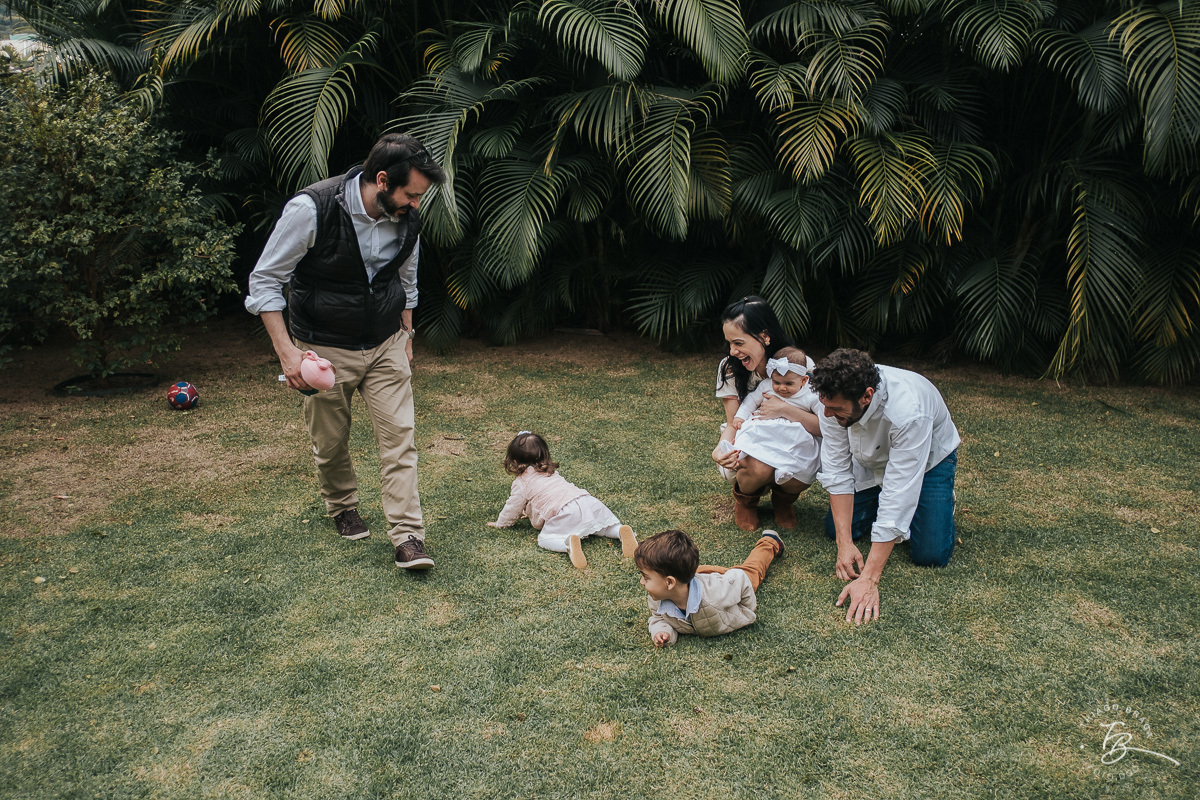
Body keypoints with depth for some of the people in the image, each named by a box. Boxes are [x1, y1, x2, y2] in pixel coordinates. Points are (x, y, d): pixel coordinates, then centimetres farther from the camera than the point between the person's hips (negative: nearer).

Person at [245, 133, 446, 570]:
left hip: (386, 345, 3)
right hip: (326, 348, -3)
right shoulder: (311, 209, -22)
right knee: (331, 441, 11)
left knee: (398, 434, -5)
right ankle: (343, 508, 39)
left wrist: (406, 338, 17)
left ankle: (408, 536, -2)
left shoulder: (408, 221, -6)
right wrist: (287, 351, -21)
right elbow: (264, 281, -16)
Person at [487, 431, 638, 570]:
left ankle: (569, 543, -29)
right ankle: (622, 531, -7)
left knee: (544, 539, 0)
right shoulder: (551, 471, 31)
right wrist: (529, 511, 60)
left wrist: (500, 523, 36)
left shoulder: (521, 483, 9)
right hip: (588, 501, 7)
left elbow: (512, 508, 17)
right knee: (604, 527, 25)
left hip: (566, 513, -7)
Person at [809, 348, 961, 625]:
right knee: (836, 528, -8)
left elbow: (899, 492, -44)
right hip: (872, 460, 4)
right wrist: (845, 543, -28)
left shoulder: (908, 412, -44)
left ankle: (941, 501, 14)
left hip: (928, 459, -4)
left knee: (930, 554, -17)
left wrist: (869, 580, -44)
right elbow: (837, 471, -21)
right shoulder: (835, 398, -29)